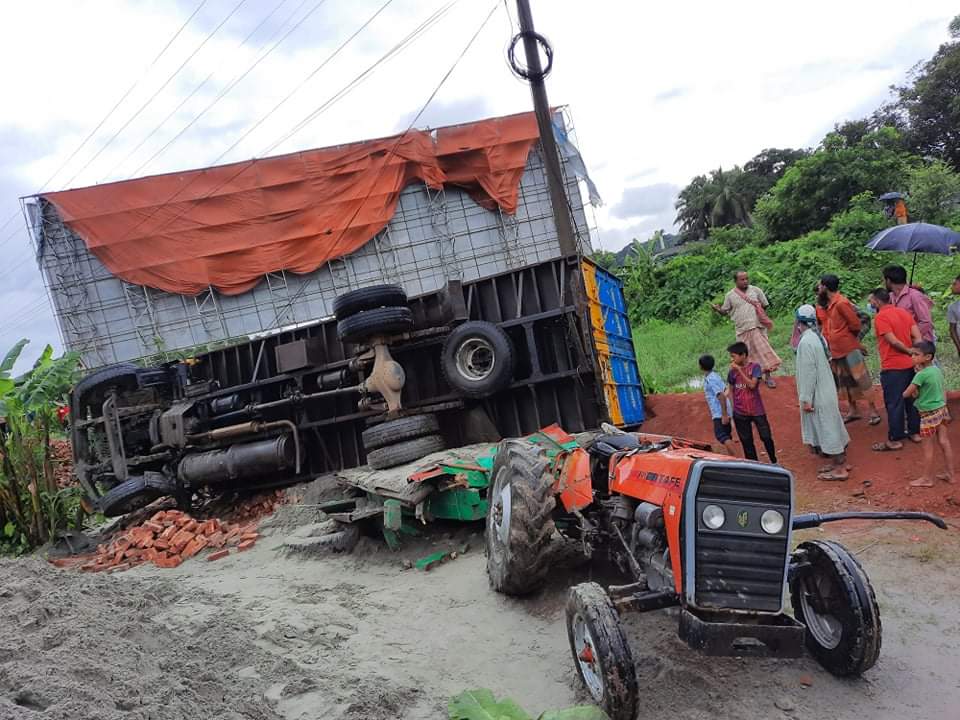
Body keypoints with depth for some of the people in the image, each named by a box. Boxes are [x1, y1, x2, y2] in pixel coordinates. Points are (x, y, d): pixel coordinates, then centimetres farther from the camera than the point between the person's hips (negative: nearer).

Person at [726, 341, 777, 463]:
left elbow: (752, 385, -20)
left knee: (766, 437, 3)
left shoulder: (754, 367, -7)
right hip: (740, 413, 3)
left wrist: (739, 370, -21)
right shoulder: (732, 372, 2)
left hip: (757, 411, -2)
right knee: (746, 442, 7)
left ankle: (774, 462, 25)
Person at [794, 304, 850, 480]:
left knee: (828, 429, -1)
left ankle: (839, 469, 6)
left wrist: (806, 399, -18)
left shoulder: (806, 342, -22)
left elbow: (808, 372, -23)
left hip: (818, 394, -9)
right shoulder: (818, 337, 7)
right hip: (827, 390, 9)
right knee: (831, 428, 18)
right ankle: (839, 461, 29)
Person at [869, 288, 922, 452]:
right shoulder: (904, 312, 7)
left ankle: (895, 440, 7)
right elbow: (918, 337, 2)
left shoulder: (881, 317, -15)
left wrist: (910, 352, -6)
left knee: (894, 404, 0)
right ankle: (915, 432, 28)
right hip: (909, 365, 8)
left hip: (892, 368, -8)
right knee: (911, 399, 18)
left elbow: (894, 341, -19)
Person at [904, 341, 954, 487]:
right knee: (944, 442, 14)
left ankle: (926, 479, 13)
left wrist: (913, 393, 1)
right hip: (941, 409, 8)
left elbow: (906, 394, -17)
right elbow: (942, 392, 14)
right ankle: (950, 474, 22)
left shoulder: (921, 375, -22)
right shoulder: (937, 370, 3)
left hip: (929, 414, -8)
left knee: (927, 448, 3)